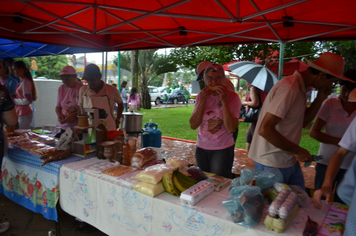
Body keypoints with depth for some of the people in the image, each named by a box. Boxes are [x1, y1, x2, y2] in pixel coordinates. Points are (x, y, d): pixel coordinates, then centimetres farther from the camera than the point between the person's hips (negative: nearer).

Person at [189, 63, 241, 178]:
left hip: (223, 149, -4)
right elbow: (193, 125, -6)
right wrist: (202, 102, -15)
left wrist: (224, 101, -23)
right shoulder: (202, 95, 2)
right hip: (201, 148, 4)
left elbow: (231, 129, -21)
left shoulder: (232, 97, -10)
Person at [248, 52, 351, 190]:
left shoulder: (300, 88, 8)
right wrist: (298, 151, -17)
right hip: (272, 164, -9)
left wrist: (320, 99, 3)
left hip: (290, 161, 9)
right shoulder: (289, 88, -23)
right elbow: (265, 129, -28)